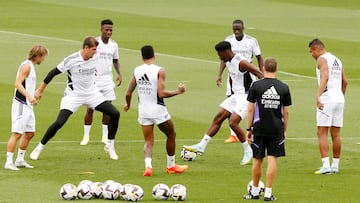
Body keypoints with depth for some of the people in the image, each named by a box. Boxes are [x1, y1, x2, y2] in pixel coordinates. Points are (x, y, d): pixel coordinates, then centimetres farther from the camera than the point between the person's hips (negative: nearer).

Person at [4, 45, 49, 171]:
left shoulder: (31, 66, 17)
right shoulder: (26, 66, -12)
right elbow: (18, 83, -22)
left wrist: (34, 96, 38)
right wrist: (29, 96, -32)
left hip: (28, 105, 10)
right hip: (21, 105, -10)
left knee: (30, 133, 14)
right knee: (17, 133, -12)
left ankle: (20, 160, 23)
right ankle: (8, 162, -12)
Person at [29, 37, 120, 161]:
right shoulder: (71, 60, -21)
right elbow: (53, 73, -10)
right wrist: (41, 89, -4)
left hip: (92, 94, 5)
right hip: (73, 95, -5)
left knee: (115, 114, -5)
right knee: (59, 123, -19)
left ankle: (110, 146, 12)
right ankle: (39, 148, -1)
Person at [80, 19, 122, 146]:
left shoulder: (114, 45, 5)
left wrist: (119, 74, 4)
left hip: (107, 80, 4)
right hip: (94, 80, -4)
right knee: (90, 109, -1)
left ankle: (105, 136, 13)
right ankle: (86, 136, 7)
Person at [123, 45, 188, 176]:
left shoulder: (137, 71, 1)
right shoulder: (159, 71, -13)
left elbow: (128, 93, 5)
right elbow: (161, 93, -21)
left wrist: (128, 105, 24)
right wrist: (177, 91, -7)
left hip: (143, 110, 4)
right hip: (158, 110, -4)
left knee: (148, 142, 10)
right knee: (171, 135, 19)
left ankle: (148, 164, -16)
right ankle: (171, 166, 26)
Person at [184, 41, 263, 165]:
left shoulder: (241, 63, -22)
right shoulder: (228, 61, 7)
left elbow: (260, 75, -22)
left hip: (245, 96, -9)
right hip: (236, 95, 9)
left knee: (233, 122, -19)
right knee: (218, 118, 8)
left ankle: (248, 152, -5)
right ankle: (201, 147, 13)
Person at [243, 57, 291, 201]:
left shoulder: (256, 86, -5)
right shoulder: (283, 88, 0)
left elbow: (251, 109, -4)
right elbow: (286, 112, 4)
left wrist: (249, 129, 4)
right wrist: (284, 130, 13)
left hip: (259, 128, -1)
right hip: (277, 129, 1)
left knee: (257, 160, 10)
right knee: (272, 160, 2)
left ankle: (255, 191, 20)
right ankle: (268, 193, -1)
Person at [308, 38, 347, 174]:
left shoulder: (322, 59, -6)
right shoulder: (337, 60, 19)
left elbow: (325, 78, -22)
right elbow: (344, 82, 24)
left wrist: (318, 96, -32)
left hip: (327, 97, -8)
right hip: (339, 98, 8)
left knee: (322, 133, -7)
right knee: (336, 134, 11)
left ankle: (326, 166, -16)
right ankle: (335, 166, 15)